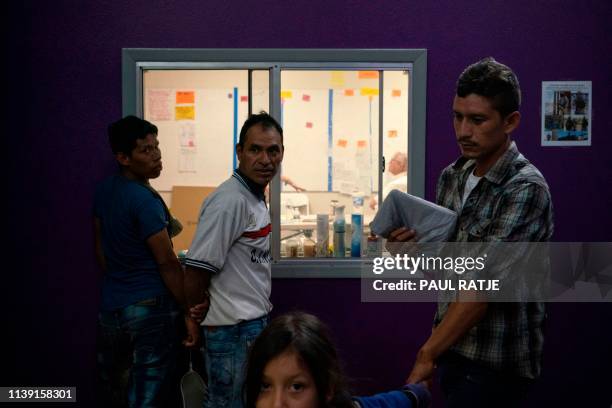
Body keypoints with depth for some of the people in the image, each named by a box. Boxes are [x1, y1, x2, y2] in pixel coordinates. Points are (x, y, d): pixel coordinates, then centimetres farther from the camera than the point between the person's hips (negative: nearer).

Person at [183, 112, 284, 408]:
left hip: (254, 326, 9)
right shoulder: (230, 200, -20)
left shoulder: (256, 198, 10)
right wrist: (200, 325, -7)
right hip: (234, 331, -9)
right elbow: (194, 277, -21)